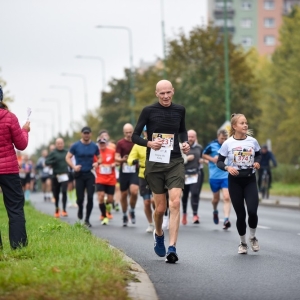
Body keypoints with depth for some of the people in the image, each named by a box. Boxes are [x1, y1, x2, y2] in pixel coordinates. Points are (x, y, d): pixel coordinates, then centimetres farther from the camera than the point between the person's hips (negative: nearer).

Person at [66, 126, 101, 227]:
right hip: (79, 174, -1)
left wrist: (97, 163, -8)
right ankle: (80, 210, 33)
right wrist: (73, 167, -14)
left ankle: (87, 219, 2)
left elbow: (99, 157, 15)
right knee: (80, 198, -1)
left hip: (90, 174, 1)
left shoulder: (94, 146, 4)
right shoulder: (76, 146, -2)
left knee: (90, 197, -8)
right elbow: (68, 157, 1)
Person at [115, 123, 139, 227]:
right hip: (124, 171, 0)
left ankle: (132, 211, 5)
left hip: (135, 171, 0)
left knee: (134, 191, -19)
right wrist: (122, 160, -27)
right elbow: (117, 158, -6)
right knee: (124, 194, 7)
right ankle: (125, 215, 23)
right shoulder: (120, 143, 0)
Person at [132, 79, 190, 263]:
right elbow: (135, 136, 1)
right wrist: (149, 143, -18)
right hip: (155, 163, -1)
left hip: (175, 162, 1)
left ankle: (172, 248, -16)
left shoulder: (179, 110, 6)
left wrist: (185, 142, 3)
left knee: (175, 203, -15)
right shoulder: (148, 111, -3)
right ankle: (158, 234, 38)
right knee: (160, 207, 5)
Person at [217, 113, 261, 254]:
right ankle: (243, 243, 23)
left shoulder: (252, 141, 1)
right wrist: (227, 167, -20)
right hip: (235, 180, -1)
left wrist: (257, 162, -2)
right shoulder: (228, 143, -6)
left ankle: (252, 237, 15)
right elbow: (219, 162, -1)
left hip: (250, 179, 1)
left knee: (252, 211, -14)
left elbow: (258, 154, 18)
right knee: (240, 214, 1)